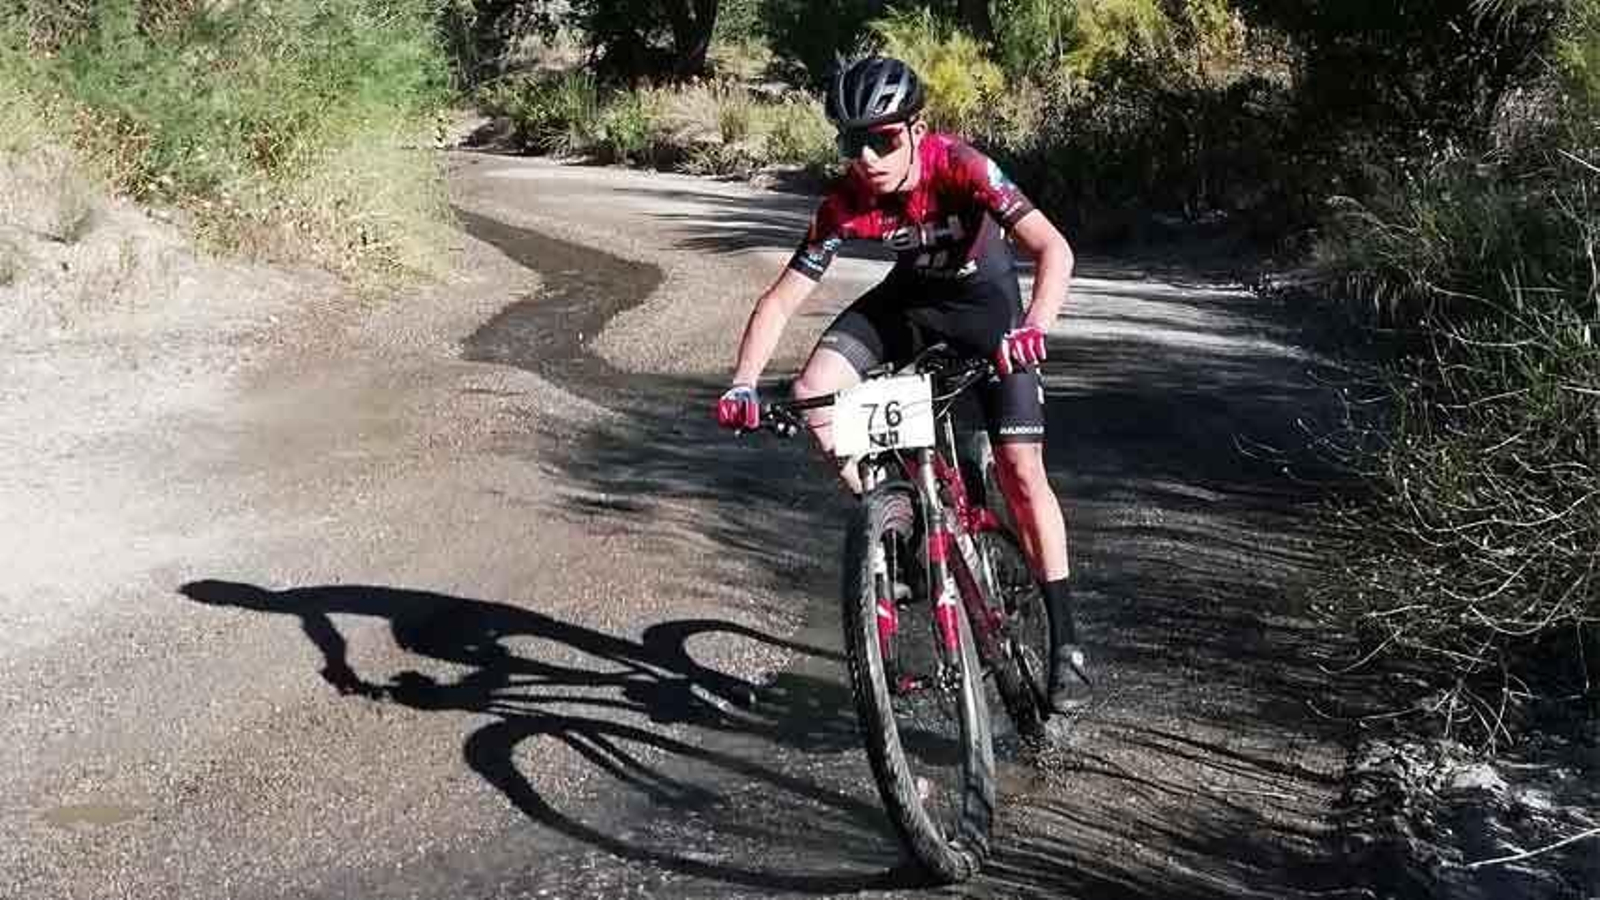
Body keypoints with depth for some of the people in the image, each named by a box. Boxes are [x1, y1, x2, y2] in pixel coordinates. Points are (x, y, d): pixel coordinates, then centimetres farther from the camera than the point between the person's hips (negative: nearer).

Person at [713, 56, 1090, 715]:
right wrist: (743, 384, -35)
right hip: (910, 295, 3)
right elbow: (781, 298, -21)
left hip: (985, 301, -3)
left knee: (1020, 469, -11)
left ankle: (1065, 642, 1)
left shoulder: (960, 166, -33)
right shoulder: (844, 202, -24)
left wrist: (1033, 328, -57)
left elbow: (1053, 249, -40)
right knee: (813, 392, -21)